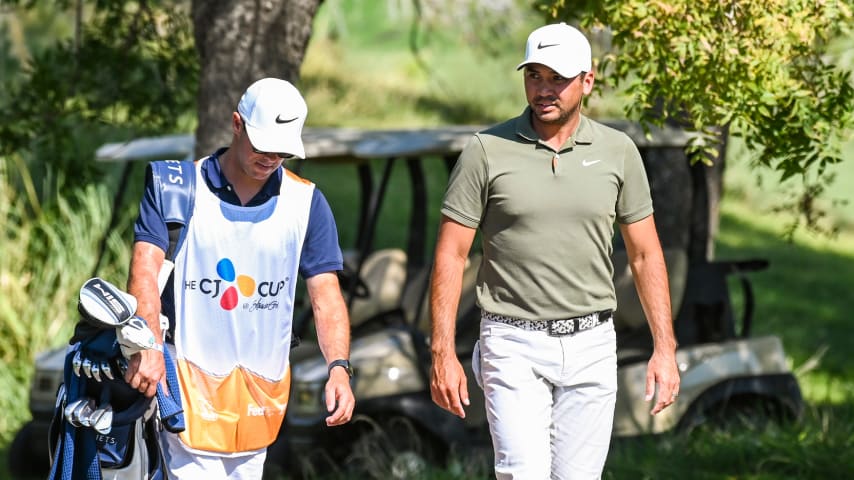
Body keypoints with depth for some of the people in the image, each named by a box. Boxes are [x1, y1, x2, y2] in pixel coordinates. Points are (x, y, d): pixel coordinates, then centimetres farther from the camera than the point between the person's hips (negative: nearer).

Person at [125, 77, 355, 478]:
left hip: (261, 393, 3)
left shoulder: (307, 203, 4)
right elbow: (146, 265, -13)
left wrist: (339, 367, -16)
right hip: (188, 382, -3)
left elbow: (325, 293, 1)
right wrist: (148, 347, -29)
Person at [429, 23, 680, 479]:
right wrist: (442, 353, -8)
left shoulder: (618, 152, 3)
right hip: (514, 346, -2)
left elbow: (645, 254, 9)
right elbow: (451, 254, -2)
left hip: (591, 346, 3)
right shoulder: (486, 151, -4)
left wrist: (664, 347, 3)